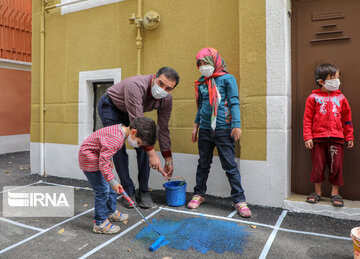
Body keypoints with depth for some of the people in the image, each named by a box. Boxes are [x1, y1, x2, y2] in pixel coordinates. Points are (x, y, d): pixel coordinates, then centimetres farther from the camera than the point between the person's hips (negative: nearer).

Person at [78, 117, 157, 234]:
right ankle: (100, 224, 6)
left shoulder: (121, 129, -2)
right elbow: (103, 162, -32)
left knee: (110, 186, 17)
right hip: (89, 159, -10)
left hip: (97, 156, 10)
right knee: (103, 190, -8)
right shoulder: (116, 139, -33)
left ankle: (111, 212, 35)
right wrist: (113, 182, -26)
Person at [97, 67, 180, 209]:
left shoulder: (166, 99, -22)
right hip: (110, 106, -4)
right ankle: (128, 191, 4)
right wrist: (152, 153, -44)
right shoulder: (136, 85, -42)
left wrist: (168, 159, -10)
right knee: (119, 149, -10)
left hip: (131, 111, 5)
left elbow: (163, 129, -12)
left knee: (143, 148, -8)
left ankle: (144, 190, 5)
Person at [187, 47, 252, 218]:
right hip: (205, 130, 5)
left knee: (230, 166, -1)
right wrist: (196, 126, 17)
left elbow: (234, 103, -5)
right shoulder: (201, 83, 13)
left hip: (223, 130, -5)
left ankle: (239, 200, 9)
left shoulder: (227, 79, -1)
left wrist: (236, 125, -13)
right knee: (203, 164, 13)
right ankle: (199, 194, 27)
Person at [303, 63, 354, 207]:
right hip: (318, 138, -2)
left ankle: (335, 193, 19)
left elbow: (347, 118, 16)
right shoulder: (313, 97, 1)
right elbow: (307, 119, 0)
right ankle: (317, 192, 21)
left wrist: (349, 137, 15)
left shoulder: (340, 97, 9)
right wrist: (307, 137, -6)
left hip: (336, 138, 2)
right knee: (318, 165, 5)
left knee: (336, 165, 4)